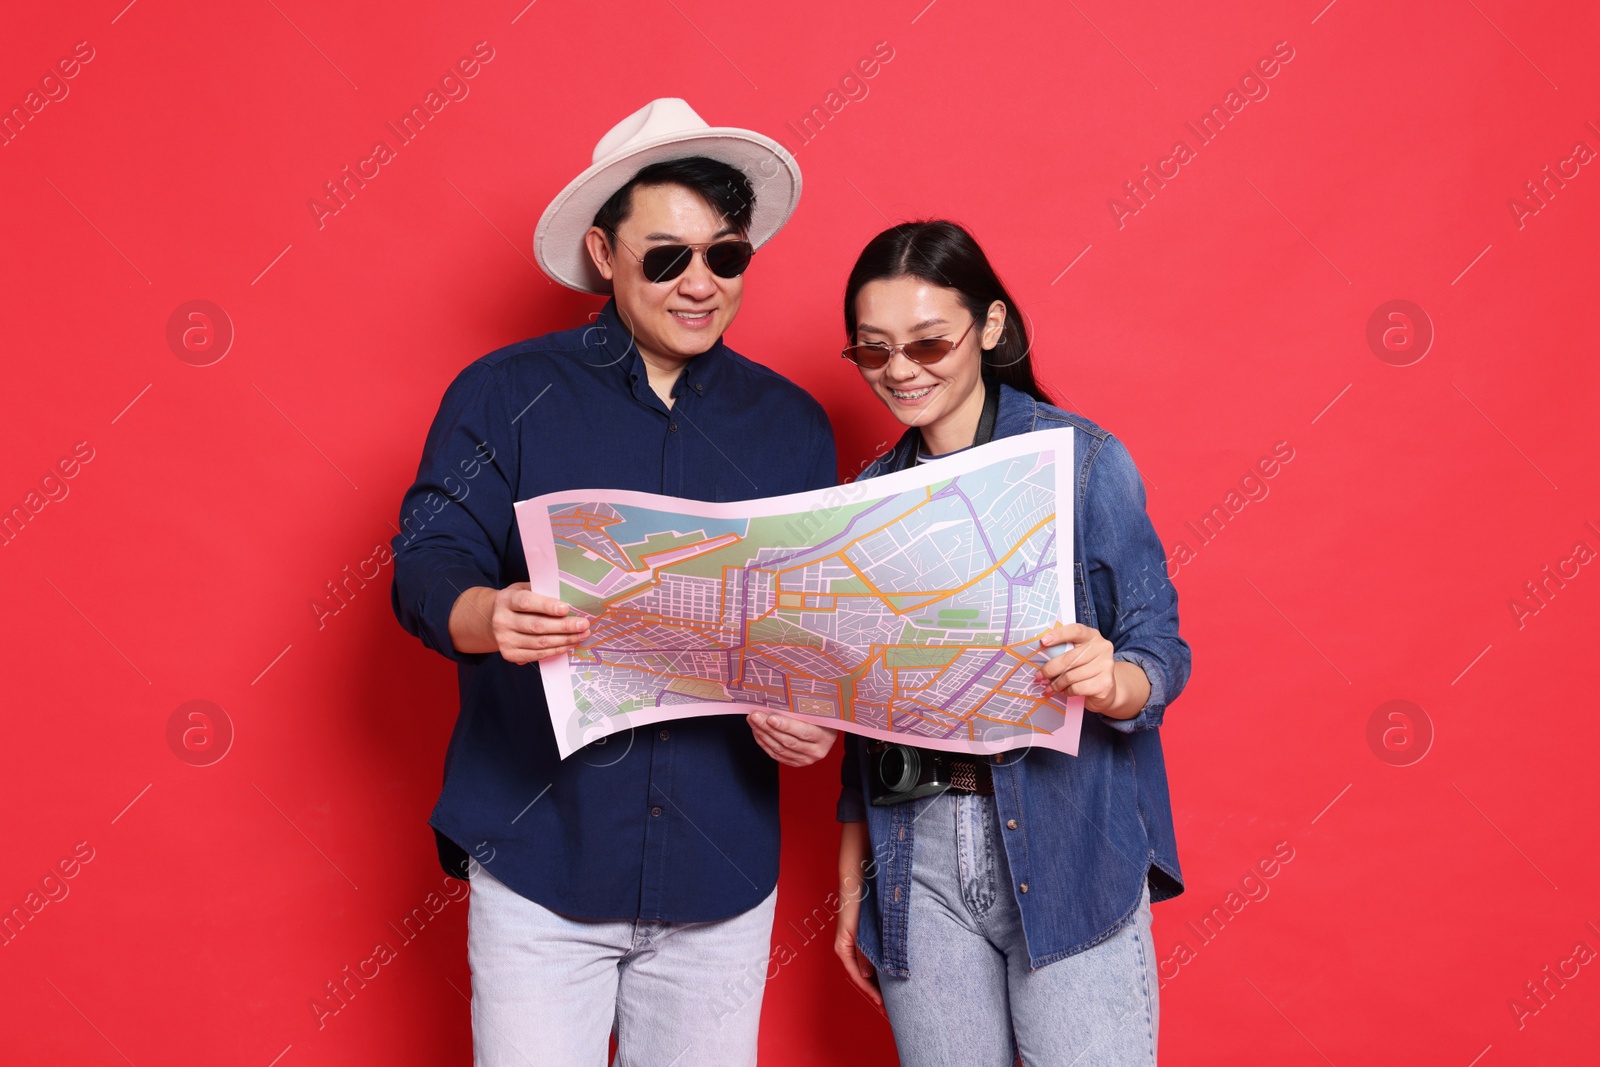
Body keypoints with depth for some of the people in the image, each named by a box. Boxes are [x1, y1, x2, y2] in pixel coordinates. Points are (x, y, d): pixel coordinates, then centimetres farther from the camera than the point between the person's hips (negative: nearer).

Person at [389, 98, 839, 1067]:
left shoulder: (793, 425, 8)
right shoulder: (504, 395, 0)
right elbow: (426, 566, -6)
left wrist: (815, 718, -11)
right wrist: (489, 615, -28)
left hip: (720, 870, 3)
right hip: (540, 854, -2)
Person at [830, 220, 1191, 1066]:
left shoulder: (1081, 458, -3)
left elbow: (1161, 650, -4)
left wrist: (1109, 681, -27)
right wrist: (852, 882, 14)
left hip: (1066, 846, -3)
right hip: (917, 859, 4)